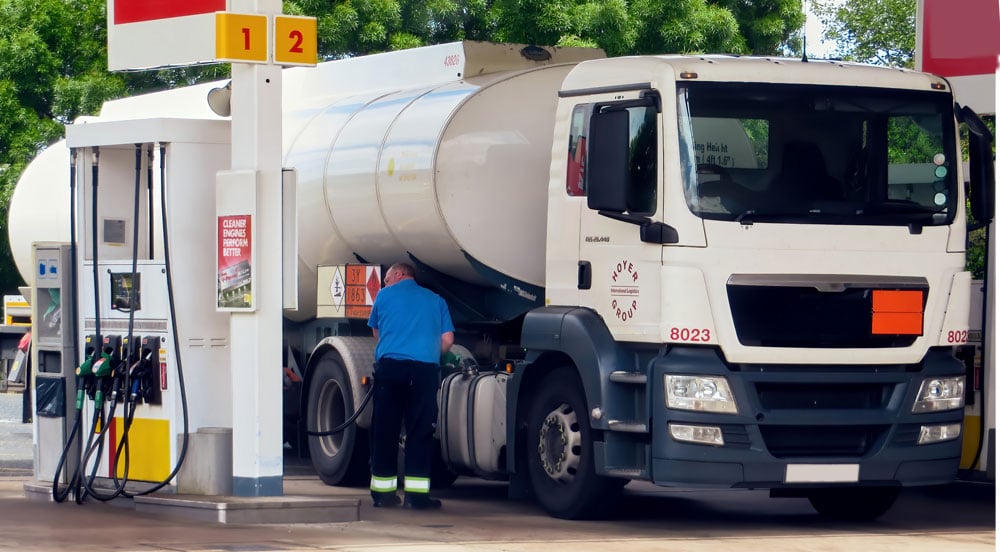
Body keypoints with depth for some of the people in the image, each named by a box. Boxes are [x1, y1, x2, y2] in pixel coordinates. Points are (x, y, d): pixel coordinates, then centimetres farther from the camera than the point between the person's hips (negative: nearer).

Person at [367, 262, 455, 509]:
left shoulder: (384, 295, 15)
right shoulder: (436, 301, 18)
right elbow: (448, 340, 11)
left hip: (389, 366, 0)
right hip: (425, 369, 0)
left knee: (385, 431, 5)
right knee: (420, 431, 1)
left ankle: (382, 491, 9)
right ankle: (417, 493, -4)